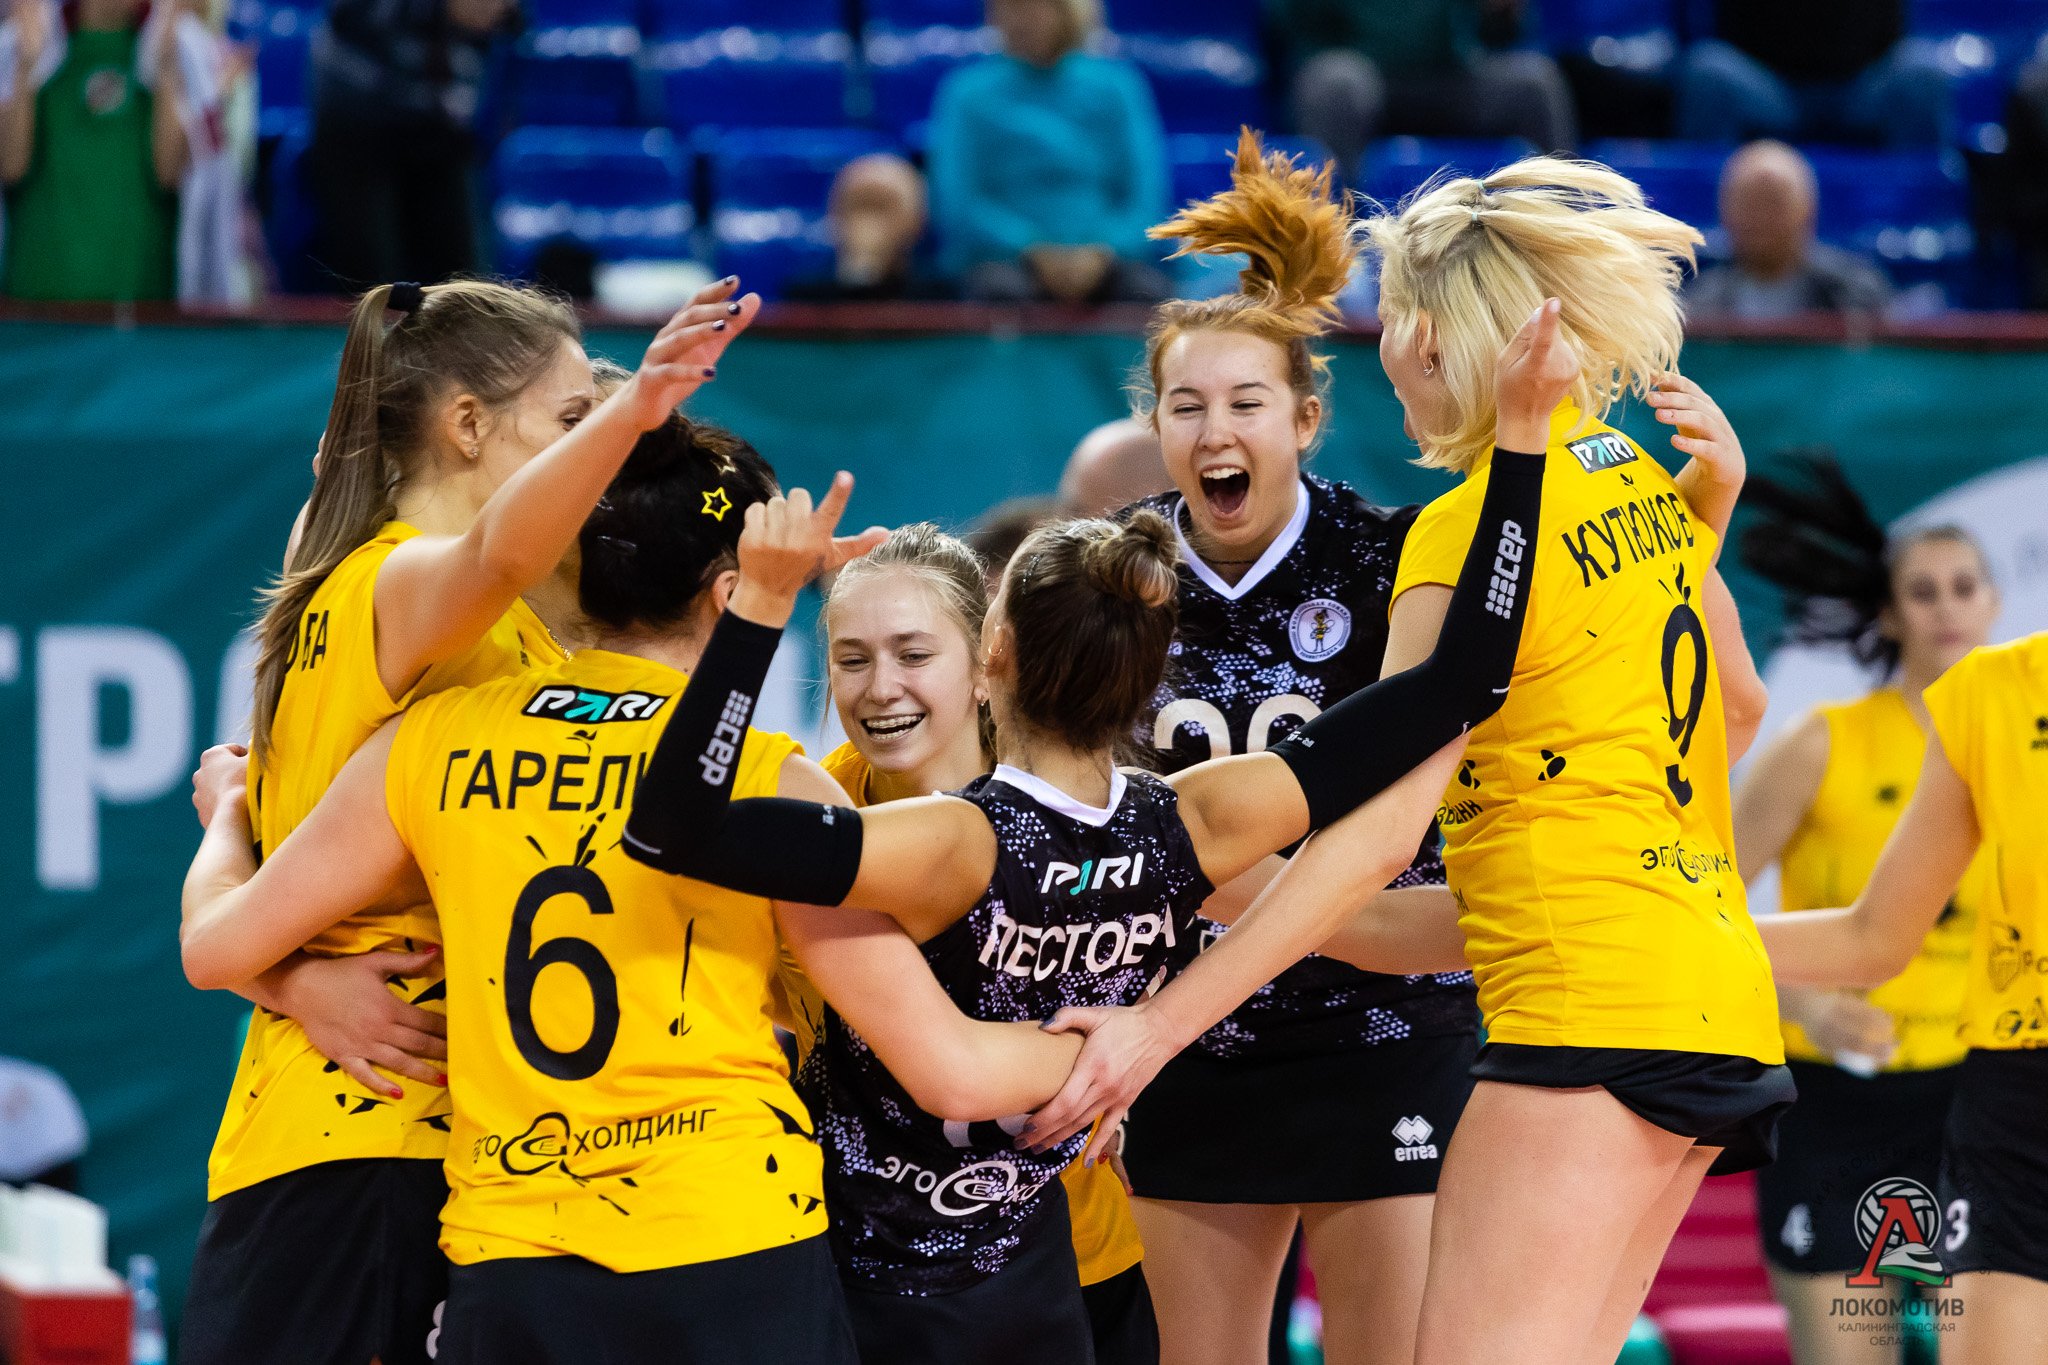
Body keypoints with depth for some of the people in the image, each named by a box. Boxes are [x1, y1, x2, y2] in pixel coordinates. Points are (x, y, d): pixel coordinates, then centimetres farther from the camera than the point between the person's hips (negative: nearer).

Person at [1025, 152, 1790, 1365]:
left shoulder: (1471, 528, -12)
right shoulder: (1642, 483, 12)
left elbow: (1370, 830, -18)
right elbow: (1737, 703, 27)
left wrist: (1161, 1024, -19)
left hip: (1588, 1008, -9)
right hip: (1721, 998, 9)